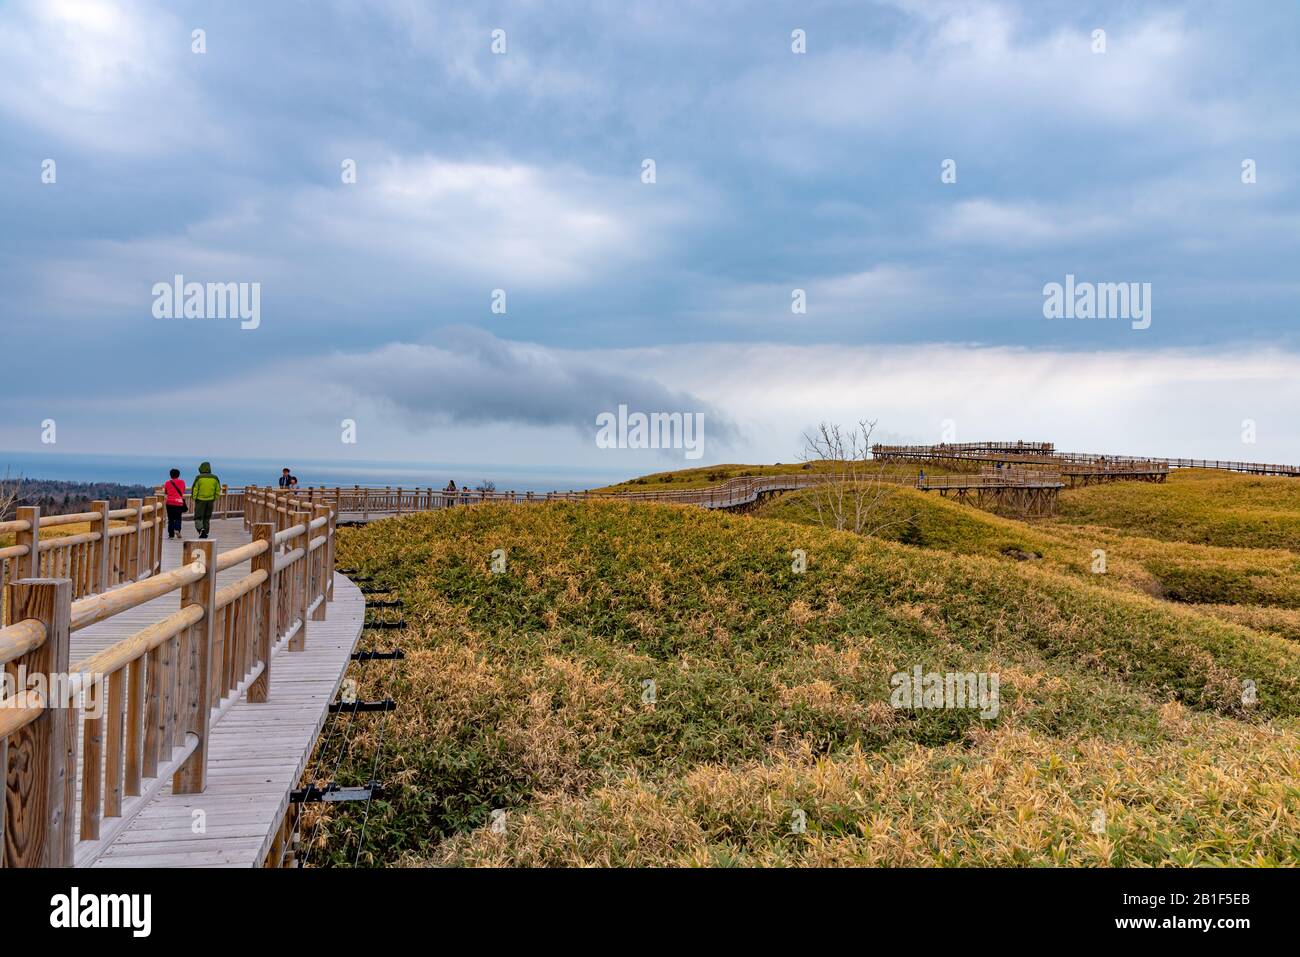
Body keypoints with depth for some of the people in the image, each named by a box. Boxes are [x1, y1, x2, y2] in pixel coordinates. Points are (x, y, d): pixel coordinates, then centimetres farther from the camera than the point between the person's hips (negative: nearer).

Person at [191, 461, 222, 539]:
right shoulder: (215, 478, 2)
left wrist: (194, 498, 3)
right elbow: (218, 490, 6)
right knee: (207, 518, 13)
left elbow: (194, 489, -7)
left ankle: (200, 529, -19)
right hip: (210, 500, 3)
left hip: (200, 500, -3)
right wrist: (215, 499, 15)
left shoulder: (199, 478, -8)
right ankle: (205, 533, 12)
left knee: (198, 517, 4)